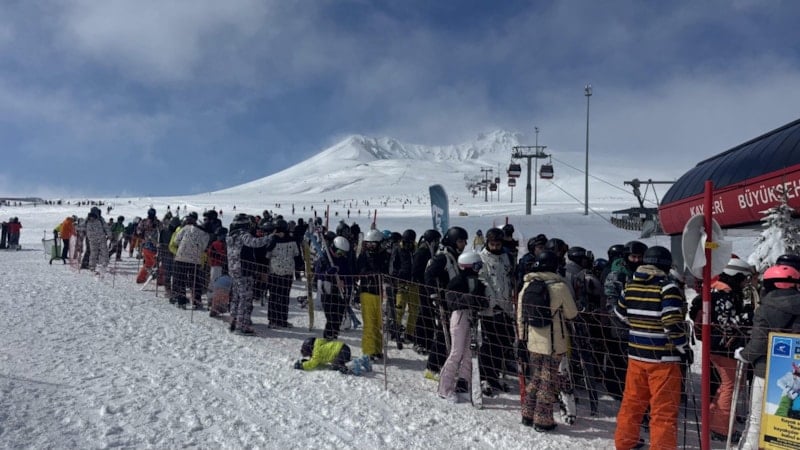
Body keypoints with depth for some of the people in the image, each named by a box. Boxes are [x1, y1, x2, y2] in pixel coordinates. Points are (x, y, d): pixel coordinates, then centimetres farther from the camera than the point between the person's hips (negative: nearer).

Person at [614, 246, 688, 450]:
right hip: (663, 357, -6)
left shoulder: (630, 285, 4)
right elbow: (673, 325, -19)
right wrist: (685, 348, -5)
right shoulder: (667, 288, -15)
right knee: (664, 409, 2)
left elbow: (620, 313, 17)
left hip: (636, 354, 6)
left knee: (632, 402, 18)